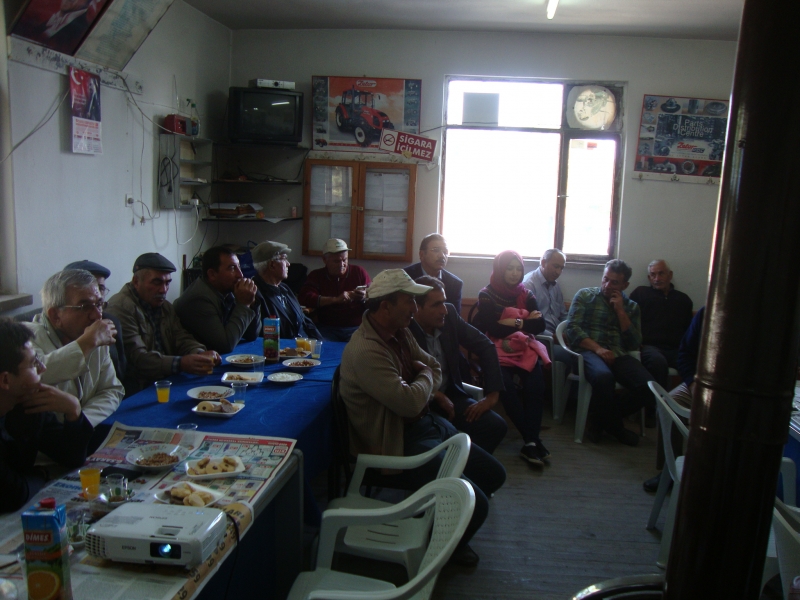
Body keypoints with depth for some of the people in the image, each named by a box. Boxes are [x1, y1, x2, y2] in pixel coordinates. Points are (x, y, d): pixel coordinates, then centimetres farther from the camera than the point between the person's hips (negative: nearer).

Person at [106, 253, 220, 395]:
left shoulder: (165, 306, 18)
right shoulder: (121, 307, -11)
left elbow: (182, 339, 10)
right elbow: (137, 358, -20)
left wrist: (200, 354, -13)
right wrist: (180, 364, -33)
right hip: (136, 393, -8)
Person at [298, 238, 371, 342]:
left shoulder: (360, 272, 10)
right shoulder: (316, 276, 9)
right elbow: (305, 298, -9)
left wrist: (365, 297, -16)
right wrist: (336, 299, -17)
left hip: (356, 327, 1)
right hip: (327, 328, 0)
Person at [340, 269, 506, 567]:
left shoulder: (400, 333, 5)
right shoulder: (365, 351, -26)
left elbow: (436, 368, 16)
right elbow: (410, 402, -31)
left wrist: (425, 383, -8)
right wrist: (425, 377, -9)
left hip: (427, 424, 10)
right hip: (398, 447, -10)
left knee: (494, 475, 12)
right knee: (475, 504, -16)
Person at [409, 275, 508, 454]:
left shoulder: (449, 315, -4)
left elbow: (486, 346, 2)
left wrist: (492, 394, -3)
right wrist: (437, 396, -21)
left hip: (450, 395, 6)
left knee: (497, 426, -12)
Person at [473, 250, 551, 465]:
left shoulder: (526, 294, 13)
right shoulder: (486, 295, 1)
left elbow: (540, 325, 3)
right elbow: (492, 328, -11)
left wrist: (514, 322, -10)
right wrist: (525, 321, -4)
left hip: (524, 348, 3)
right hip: (497, 349, -3)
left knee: (536, 384, -28)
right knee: (506, 386, -32)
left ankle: (530, 441, -26)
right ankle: (532, 439, -25)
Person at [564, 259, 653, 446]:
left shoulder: (631, 306, 20)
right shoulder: (585, 295, 11)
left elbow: (634, 344, 9)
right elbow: (572, 328, -1)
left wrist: (620, 311, 2)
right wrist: (597, 348, -15)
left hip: (618, 355, 4)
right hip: (588, 350, -3)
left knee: (649, 387, -25)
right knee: (603, 376, -39)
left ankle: (601, 420, -3)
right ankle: (615, 427, -10)